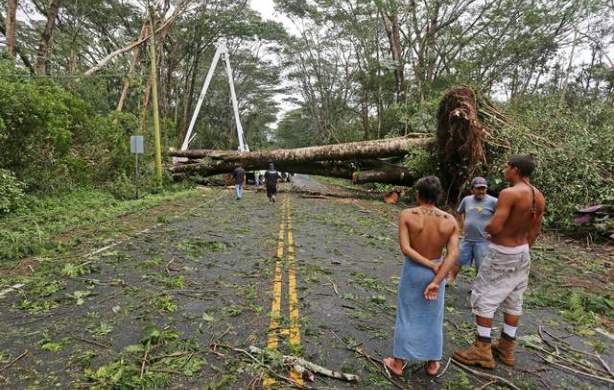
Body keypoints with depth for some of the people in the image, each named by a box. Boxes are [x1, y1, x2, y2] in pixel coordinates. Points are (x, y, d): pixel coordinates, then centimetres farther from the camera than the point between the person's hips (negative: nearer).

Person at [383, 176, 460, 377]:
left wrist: (431, 266, -16)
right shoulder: (450, 221, -9)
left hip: (412, 270, -2)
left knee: (406, 317, 12)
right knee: (432, 318, 18)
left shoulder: (407, 215, -15)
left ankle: (398, 363, 23)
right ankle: (432, 364, 31)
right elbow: (453, 254, -17)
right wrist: (436, 282, -20)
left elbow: (405, 248, -22)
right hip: (436, 273, 2)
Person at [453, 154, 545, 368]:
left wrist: (486, 227, -5)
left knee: (483, 298, 2)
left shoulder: (509, 193, -24)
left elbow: (495, 227, -28)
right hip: (521, 253, 8)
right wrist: (522, 252, 20)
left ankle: (482, 351, 8)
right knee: (513, 300, 16)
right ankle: (506, 349, 27)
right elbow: (534, 231, 10)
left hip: (501, 255, -8)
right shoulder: (539, 197, 2)